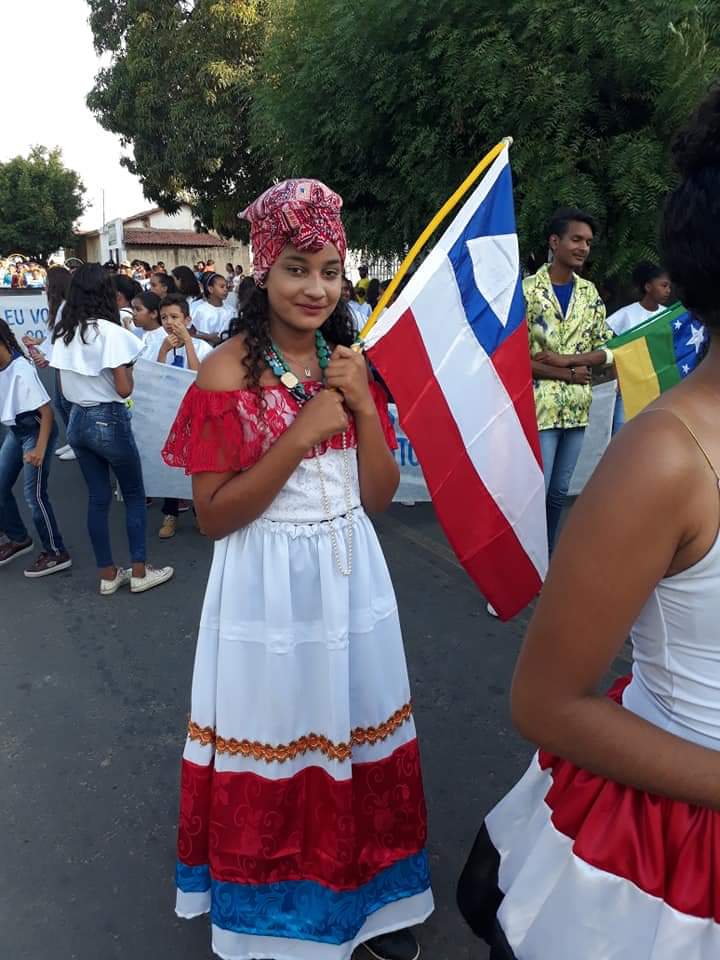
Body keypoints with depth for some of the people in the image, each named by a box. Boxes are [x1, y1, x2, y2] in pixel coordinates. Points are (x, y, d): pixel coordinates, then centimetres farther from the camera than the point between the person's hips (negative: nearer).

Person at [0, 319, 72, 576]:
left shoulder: (21, 370, -23)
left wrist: (39, 449, -26)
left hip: (36, 430, -8)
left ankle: (56, 553, 8)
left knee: (34, 494, -5)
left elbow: (46, 412, -22)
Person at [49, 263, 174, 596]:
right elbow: (124, 389, -17)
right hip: (109, 421, -6)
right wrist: (128, 367, 1)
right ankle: (139, 572, 15)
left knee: (97, 497, 13)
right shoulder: (109, 331, -16)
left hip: (77, 421, 7)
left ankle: (108, 575, 21)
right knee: (134, 494, 9)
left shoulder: (63, 333, 5)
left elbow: (64, 386, 9)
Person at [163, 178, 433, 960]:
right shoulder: (226, 372, -11)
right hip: (267, 586, -4)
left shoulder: (352, 363, 4)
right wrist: (301, 434, -21)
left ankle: (364, 894, 41)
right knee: (273, 749, 11)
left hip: (350, 575, 5)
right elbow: (213, 515, -13)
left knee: (354, 733, 16)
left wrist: (362, 405, -12)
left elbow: (379, 496, 2)